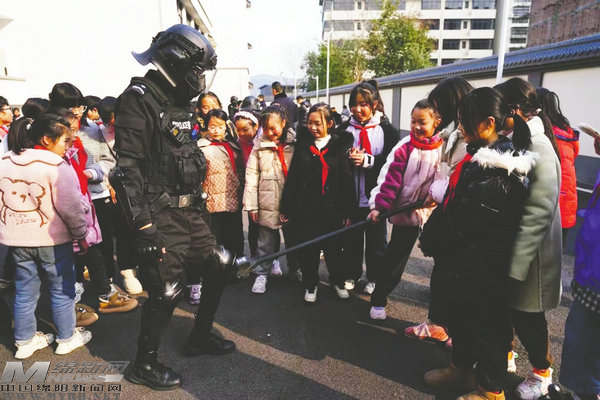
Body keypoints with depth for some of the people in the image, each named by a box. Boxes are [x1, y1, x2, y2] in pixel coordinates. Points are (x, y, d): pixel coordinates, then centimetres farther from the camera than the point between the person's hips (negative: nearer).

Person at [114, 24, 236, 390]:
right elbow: (128, 167, -21)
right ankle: (145, 366, 22)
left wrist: (200, 204, 22)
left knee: (219, 267, 13)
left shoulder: (179, 101, 14)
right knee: (166, 290, -2)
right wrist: (143, 225, -24)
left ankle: (200, 337, 34)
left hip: (189, 210, 9)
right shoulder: (139, 98, -14)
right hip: (161, 215, -9)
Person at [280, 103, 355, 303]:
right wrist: (286, 208, 4)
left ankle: (338, 281, 34)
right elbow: (292, 179, 6)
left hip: (331, 209, -2)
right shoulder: (302, 147, 6)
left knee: (334, 247, 11)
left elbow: (347, 181, -3)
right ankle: (310, 285, 28)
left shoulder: (340, 147, -2)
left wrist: (347, 210, -6)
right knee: (308, 249, 8)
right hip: (306, 209, 2)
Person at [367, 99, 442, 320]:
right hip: (405, 211, -2)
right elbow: (391, 180, -11)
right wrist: (380, 206, -18)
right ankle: (378, 300, 20)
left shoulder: (443, 148, -1)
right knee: (394, 258, 6)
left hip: (433, 212, 2)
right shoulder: (404, 148, -7)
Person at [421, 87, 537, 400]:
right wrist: (433, 239, 9)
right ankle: (462, 369, 43)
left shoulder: (493, 172, -25)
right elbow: (456, 204, 11)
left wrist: (431, 241, -11)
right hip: (467, 262, 9)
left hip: (481, 266, -9)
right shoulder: (483, 155, 6)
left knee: (485, 322, 8)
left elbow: (463, 222, -24)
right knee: (461, 315, 23)